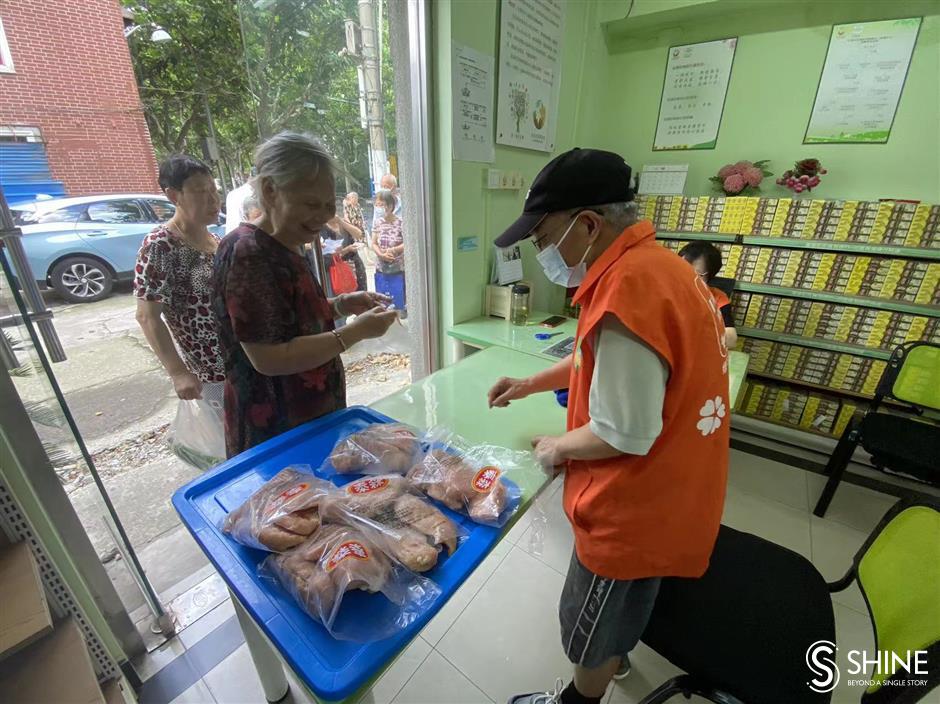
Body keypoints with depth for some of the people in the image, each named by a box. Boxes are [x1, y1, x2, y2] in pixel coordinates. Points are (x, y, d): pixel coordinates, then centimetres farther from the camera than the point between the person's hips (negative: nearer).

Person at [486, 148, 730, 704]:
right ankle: (617, 655, 63)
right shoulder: (653, 262, 1)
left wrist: (557, 448, -11)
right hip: (669, 486, 9)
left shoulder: (625, 292, -32)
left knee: (593, 617, 19)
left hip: (637, 502, -9)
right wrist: (530, 385, 13)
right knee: (631, 591, 34)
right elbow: (604, 361, 12)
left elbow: (624, 435, -30)